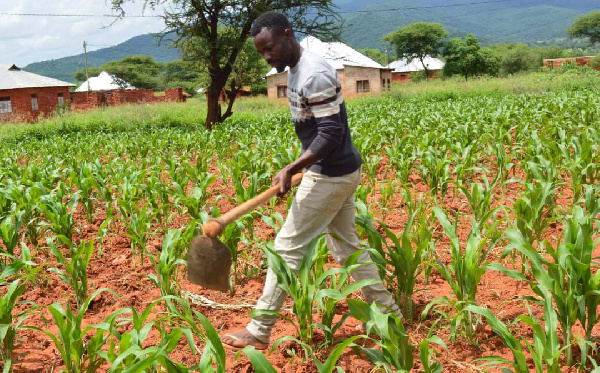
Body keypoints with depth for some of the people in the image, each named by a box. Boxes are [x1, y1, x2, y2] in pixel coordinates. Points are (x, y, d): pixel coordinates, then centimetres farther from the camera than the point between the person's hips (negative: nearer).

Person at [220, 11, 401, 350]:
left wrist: (291, 170, -28)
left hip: (331, 175, -10)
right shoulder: (297, 69, 9)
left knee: (287, 247, -3)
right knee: (346, 246, 17)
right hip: (340, 171, 10)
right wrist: (296, 169, 13)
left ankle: (259, 332, 7)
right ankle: (387, 313, 27)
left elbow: (331, 134, -25)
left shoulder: (315, 75, -22)